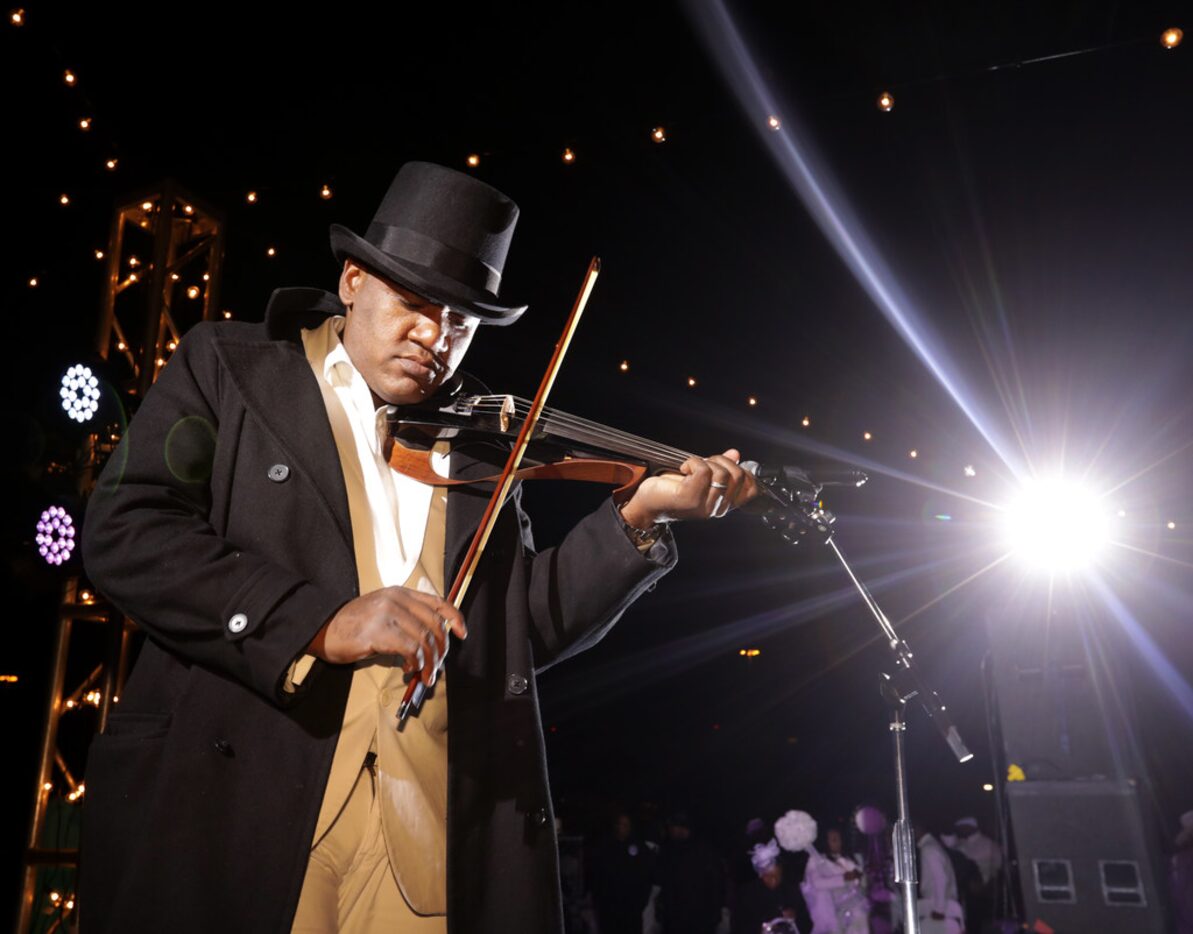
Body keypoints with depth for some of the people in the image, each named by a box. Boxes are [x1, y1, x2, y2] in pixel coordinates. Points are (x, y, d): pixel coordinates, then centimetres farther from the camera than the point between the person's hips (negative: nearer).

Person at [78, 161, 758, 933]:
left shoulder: (482, 442, 12)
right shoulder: (227, 367, 5)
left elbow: (526, 631, 9)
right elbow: (123, 530, -8)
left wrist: (637, 518, -3)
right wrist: (318, 622, -18)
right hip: (230, 804, -1)